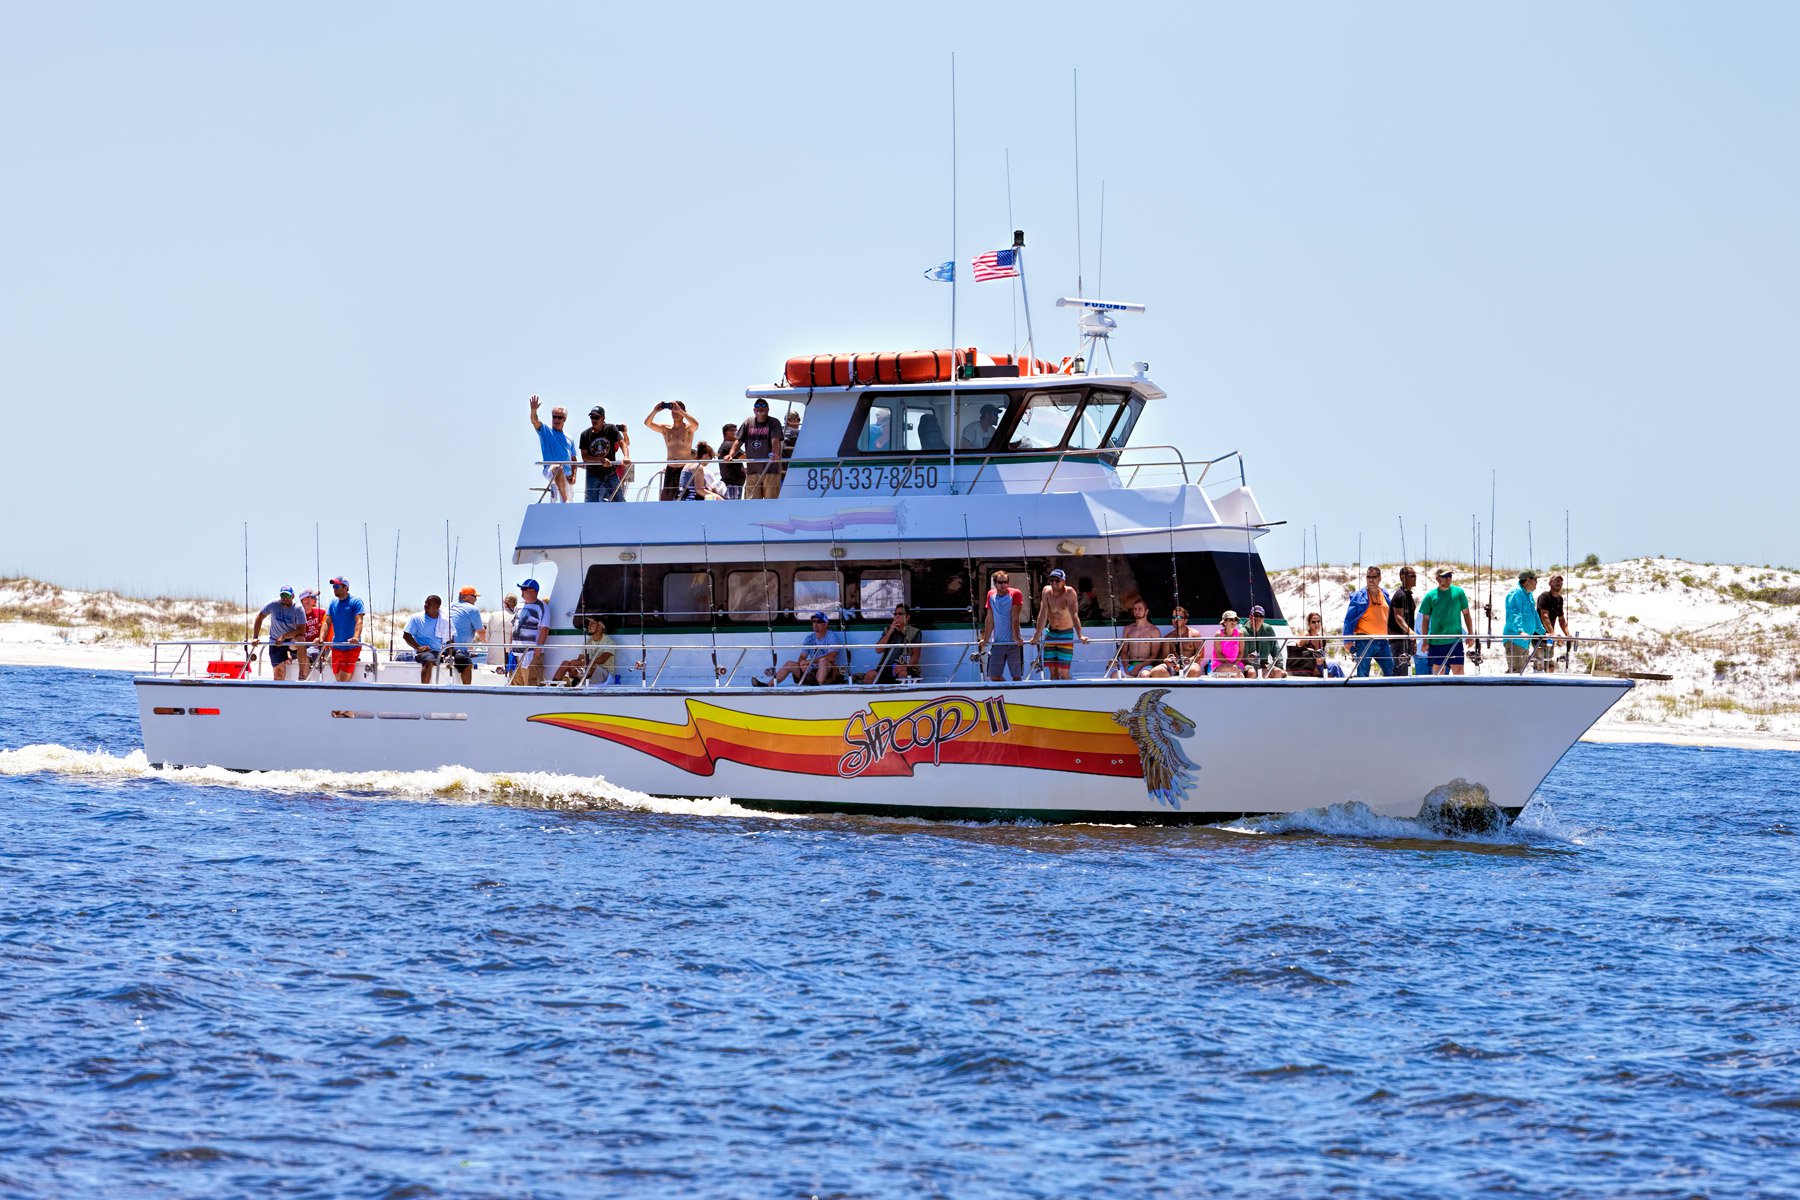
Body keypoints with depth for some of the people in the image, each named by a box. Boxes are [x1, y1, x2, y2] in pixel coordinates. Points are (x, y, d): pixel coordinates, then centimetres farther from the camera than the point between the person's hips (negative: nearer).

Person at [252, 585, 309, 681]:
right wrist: (255, 637, -4)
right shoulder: (274, 604, -8)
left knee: (300, 639, -37)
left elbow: (301, 631, -19)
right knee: (279, 675, -5)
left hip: (292, 641, -2)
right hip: (275, 643, 2)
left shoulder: (298, 609, -14)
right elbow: (259, 617, 2)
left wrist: (284, 637, -26)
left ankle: (302, 675, -32)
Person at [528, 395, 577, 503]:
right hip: (550, 470, -6)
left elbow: (573, 460, 22)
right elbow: (534, 421, -12)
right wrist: (534, 410, -32)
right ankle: (565, 500, -51)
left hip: (566, 476, 6)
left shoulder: (568, 439, 20)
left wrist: (574, 475, 5)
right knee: (558, 467, -41)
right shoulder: (545, 431, 8)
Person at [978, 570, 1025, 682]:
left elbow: (1015, 618, -12)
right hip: (997, 643, 4)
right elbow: (989, 619, 13)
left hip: (1013, 643, -4)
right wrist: (985, 640, 10)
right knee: (993, 676, 0)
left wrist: (1016, 638, -18)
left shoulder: (1015, 594, -5)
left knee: (1016, 676, -3)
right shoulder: (991, 595, 8)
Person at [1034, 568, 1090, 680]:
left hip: (1065, 634, -4)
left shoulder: (1069, 592, -18)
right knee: (1052, 671, 3)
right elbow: (1043, 614, -6)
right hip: (1050, 633, 4)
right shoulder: (1047, 591, -7)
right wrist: (1037, 635, -8)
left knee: (1063, 672, -10)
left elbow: (1074, 615, -25)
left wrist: (1080, 635, -35)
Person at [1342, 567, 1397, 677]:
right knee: (1362, 675, -5)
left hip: (1382, 641, 5)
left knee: (1391, 671, 6)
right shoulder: (1359, 597, -6)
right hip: (1365, 642, -5)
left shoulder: (1384, 595, 11)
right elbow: (1349, 619, -7)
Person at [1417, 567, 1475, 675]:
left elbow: (1466, 614, 9)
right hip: (1436, 641, 0)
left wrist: (1470, 635, 4)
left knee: (1458, 670, -5)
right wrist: (1425, 641, 1)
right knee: (1438, 671, 6)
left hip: (1455, 641, 0)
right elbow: (1425, 619, 6)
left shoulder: (1459, 592, 3)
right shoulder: (1430, 596, 1)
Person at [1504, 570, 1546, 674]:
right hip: (1514, 640, -10)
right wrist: (1520, 631, -39)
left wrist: (1543, 632, 36)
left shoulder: (1529, 595, 18)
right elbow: (1514, 615, -25)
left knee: (1521, 671, 12)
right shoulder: (1516, 593, -12)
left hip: (1525, 642, 10)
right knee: (1515, 671, -17)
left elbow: (1534, 616, 31)